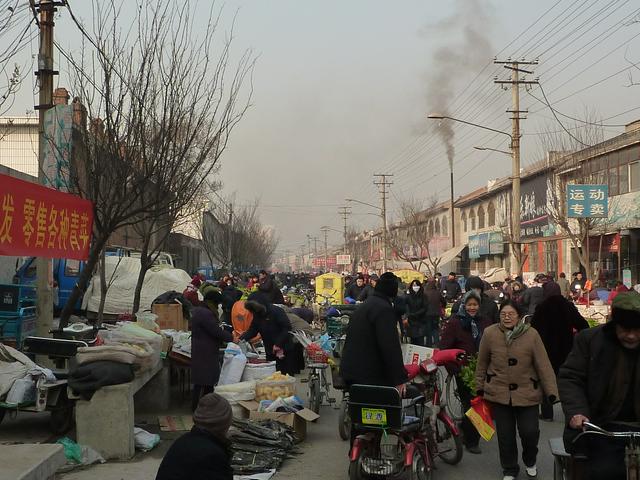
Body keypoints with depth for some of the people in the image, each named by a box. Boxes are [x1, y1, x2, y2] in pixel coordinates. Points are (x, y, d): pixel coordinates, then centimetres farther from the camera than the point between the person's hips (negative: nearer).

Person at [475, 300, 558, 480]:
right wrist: (480, 388, 9)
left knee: (530, 432, -1)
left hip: (527, 393, -1)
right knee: (505, 435, 9)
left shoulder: (531, 335, -12)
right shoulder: (490, 334, -9)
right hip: (499, 393, 1)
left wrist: (551, 391, -12)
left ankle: (530, 462, 33)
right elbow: (482, 363, 2)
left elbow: (543, 365, -10)